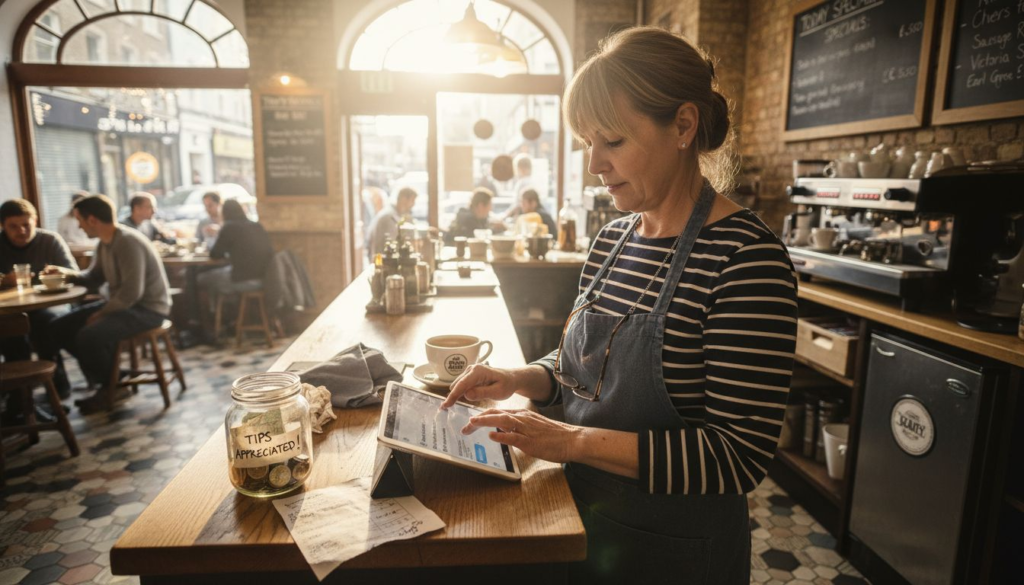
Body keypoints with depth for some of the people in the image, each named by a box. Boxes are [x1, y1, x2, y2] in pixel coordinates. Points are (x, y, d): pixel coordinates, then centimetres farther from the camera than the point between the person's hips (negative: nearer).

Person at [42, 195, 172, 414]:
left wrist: (100, 314, -16)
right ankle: (106, 376, 14)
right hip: (123, 304, 10)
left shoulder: (128, 242, -22)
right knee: (58, 328, 7)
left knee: (89, 336, -30)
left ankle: (112, 386, -2)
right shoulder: (104, 243, 9)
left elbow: (131, 293, -27)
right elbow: (93, 279, 21)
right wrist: (67, 273, 4)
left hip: (148, 309, -10)